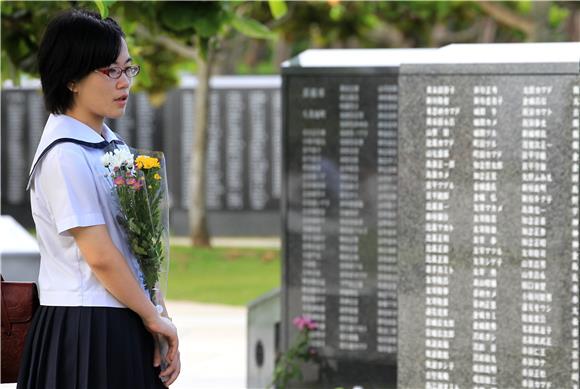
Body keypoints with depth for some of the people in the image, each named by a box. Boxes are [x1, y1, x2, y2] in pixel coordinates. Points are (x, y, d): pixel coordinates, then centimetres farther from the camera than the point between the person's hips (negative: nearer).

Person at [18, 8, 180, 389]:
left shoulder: (111, 144, 12)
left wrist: (158, 328, 8)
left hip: (126, 326, 8)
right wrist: (154, 318, -6)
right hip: (86, 330, -8)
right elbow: (100, 256, -16)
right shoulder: (65, 155, -14)